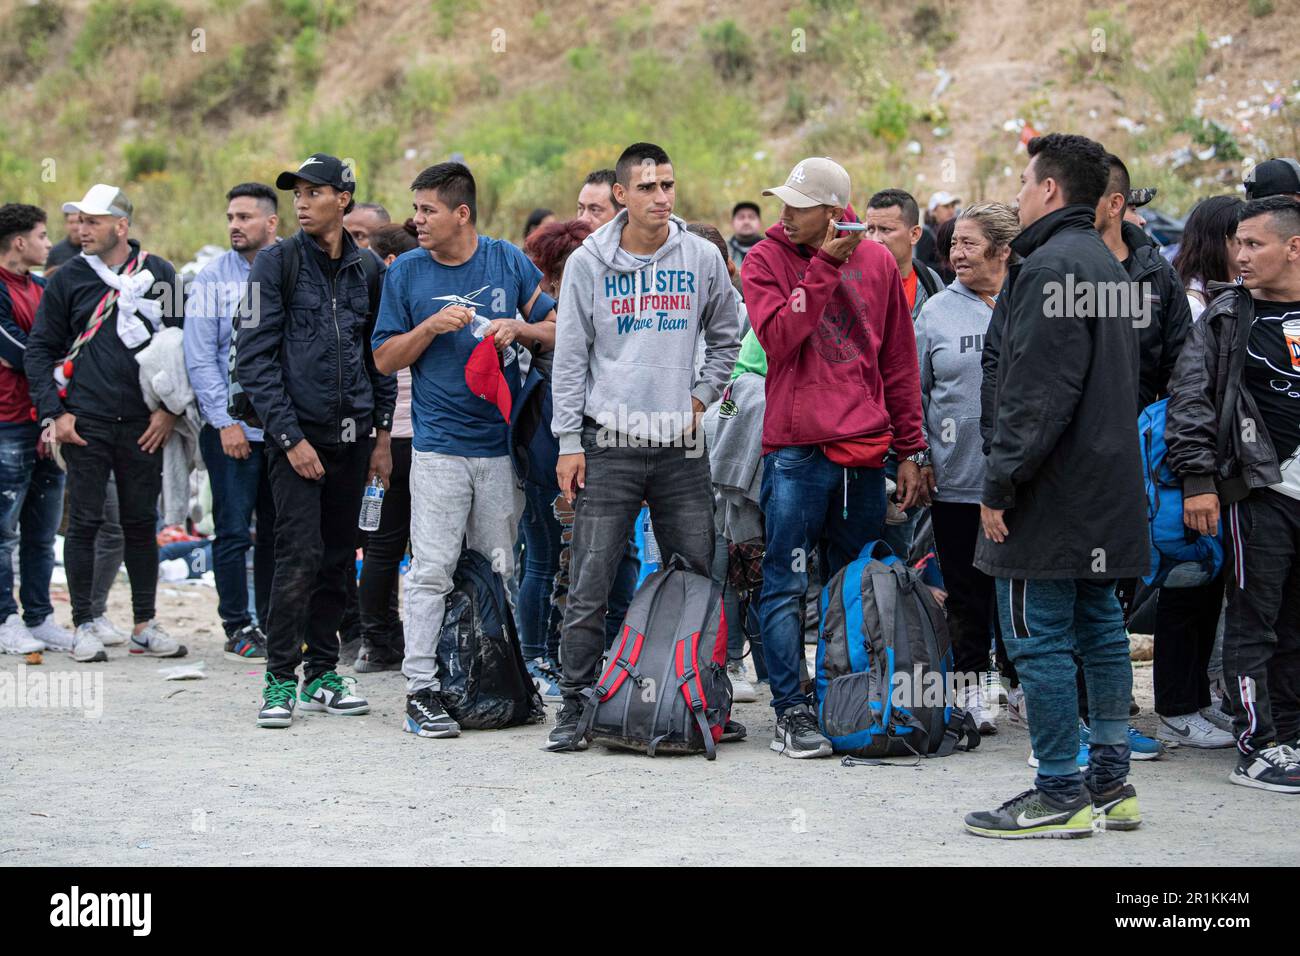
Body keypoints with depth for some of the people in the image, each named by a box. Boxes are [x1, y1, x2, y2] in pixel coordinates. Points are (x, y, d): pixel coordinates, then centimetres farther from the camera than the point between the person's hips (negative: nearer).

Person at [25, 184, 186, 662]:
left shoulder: (158, 275, 4)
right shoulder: (68, 279, 3)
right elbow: (40, 349, 6)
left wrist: (169, 409, -1)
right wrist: (53, 413, -5)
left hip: (144, 426, 1)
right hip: (85, 425, -1)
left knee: (142, 523, 7)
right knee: (84, 523, 1)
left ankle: (145, 625, 15)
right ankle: (84, 626, 8)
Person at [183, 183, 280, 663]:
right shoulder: (212, 278, -1)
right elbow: (200, 358, -3)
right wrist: (226, 420, -10)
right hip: (232, 427, -2)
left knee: (278, 531, 9)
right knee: (234, 531, -2)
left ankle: (271, 625, 18)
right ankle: (239, 628, 7)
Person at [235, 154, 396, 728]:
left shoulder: (367, 269, 10)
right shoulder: (277, 263, -3)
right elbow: (255, 358, -7)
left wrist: (382, 434, 11)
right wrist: (290, 437, -13)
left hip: (352, 437, 5)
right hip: (297, 434, -4)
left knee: (339, 559, 8)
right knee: (300, 556, -12)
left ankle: (321, 674, 17)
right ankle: (280, 680, -5)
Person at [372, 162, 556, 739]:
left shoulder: (508, 262, 5)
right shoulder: (406, 273, 3)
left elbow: (557, 332, 11)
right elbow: (385, 359, 4)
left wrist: (519, 329, -9)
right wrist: (430, 328, -11)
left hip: (502, 442, 2)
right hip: (439, 446, -2)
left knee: (499, 571, 8)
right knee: (432, 571, -6)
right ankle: (420, 690, -4)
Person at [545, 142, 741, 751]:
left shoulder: (701, 258, 4)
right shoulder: (589, 262, 0)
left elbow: (725, 337, 19)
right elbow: (569, 357, 2)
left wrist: (700, 397, 6)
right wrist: (569, 441, -3)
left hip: (681, 446, 2)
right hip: (609, 445, -2)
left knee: (697, 581, 5)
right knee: (590, 586, -4)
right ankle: (576, 706, 2)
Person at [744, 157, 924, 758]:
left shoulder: (877, 263, 8)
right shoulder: (766, 261, 0)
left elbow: (899, 361, 12)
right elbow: (777, 338, -16)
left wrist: (908, 449, 10)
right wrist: (824, 267, -16)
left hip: (864, 450, 3)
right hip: (795, 447, -3)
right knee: (786, 585, -4)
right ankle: (791, 713, 0)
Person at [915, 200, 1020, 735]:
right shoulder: (937, 311, 5)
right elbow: (914, 391, 8)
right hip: (956, 479, 1)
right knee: (966, 589, 6)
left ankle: (1021, 682, 21)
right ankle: (970, 687, 16)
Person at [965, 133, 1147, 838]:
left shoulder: (1050, 266, -16)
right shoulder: (1108, 267, 17)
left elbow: (1035, 392, -22)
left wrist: (1000, 483, -18)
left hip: (1052, 491, -10)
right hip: (1108, 490, 10)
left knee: (1038, 639, -6)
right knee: (1099, 628, 13)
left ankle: (1060, 795, -4)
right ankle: (1110, 782, 18)